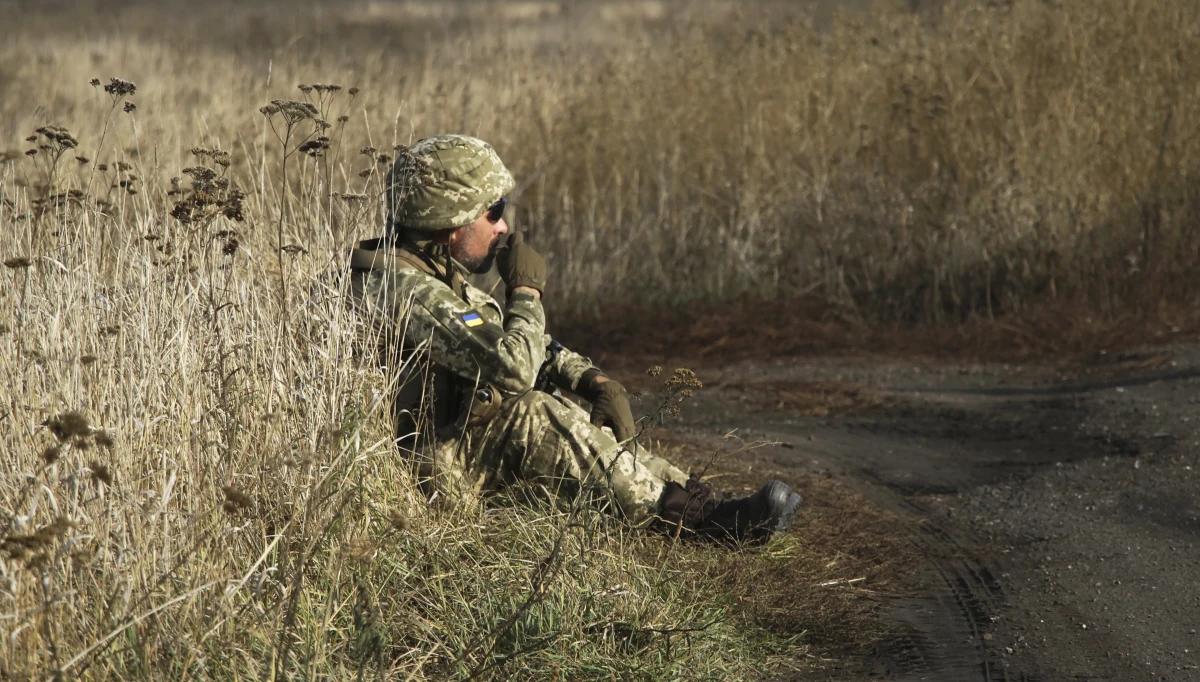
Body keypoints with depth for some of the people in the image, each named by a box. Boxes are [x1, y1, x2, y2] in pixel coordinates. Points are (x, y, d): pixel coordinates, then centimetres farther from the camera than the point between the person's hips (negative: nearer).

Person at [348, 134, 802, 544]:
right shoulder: (407, 290, -22)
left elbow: (526, 345, 16)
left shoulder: (435, 275, 12)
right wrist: (527, 290, -13)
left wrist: (595, 381, -1)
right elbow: (513, 368, -30)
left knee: (595, 432, 4)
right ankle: (693, 517, -25)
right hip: (424, 470, -10)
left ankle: (703, 503, -9)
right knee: (530, 415, -26)